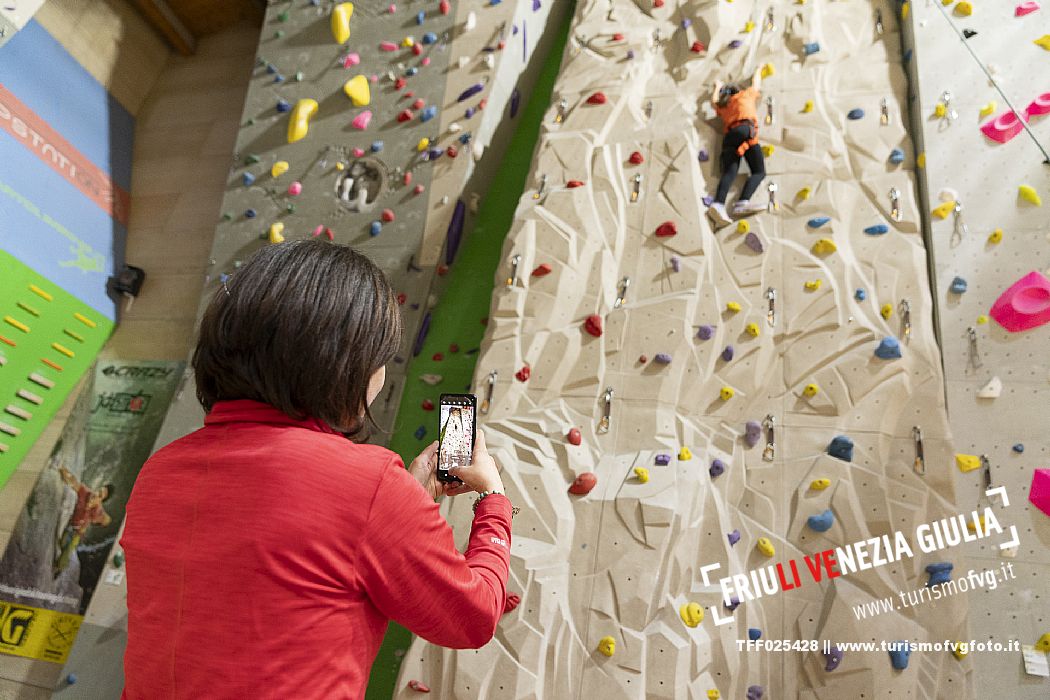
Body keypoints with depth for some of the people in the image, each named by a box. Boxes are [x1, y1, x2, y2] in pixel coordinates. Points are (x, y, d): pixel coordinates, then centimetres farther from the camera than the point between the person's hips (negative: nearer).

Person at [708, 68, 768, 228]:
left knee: (729, 173, -13)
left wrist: (718, 87, 72)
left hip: (729, 136, 4)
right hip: (746, 131, -4)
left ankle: (718, 204, -43)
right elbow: (756, 84, 46)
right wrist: (758, 71, 65)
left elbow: (714, 100, 55)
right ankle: (742, 203, -36)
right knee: (759, 171, -7)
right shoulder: (745, 95, 26)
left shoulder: (721, 106, 32)